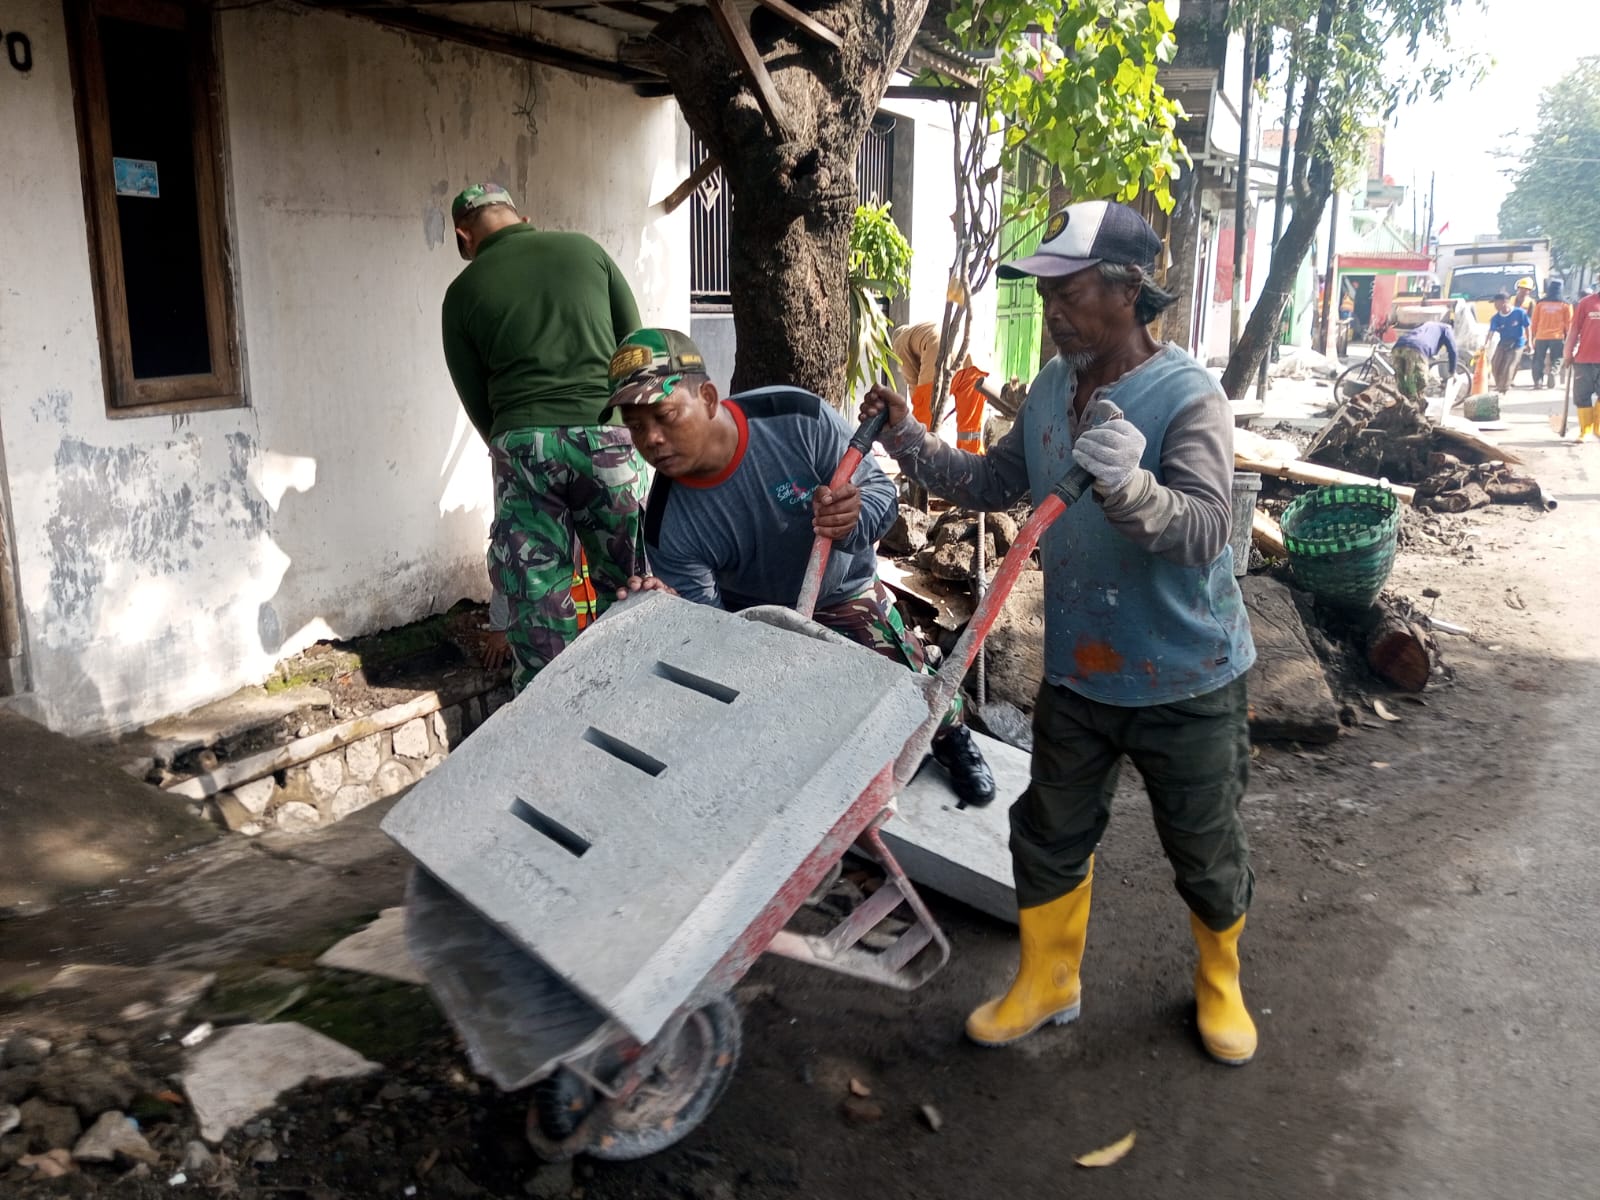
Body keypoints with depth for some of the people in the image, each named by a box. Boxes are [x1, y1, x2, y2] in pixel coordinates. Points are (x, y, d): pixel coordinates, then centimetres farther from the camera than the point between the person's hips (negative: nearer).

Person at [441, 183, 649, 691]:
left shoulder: (463, 291, 10)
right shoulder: (585, 249, 12)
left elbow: (476, 401, 11)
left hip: (522, 443, 0)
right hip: (608, 434, 0)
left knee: (537, 598, 7)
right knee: (625, 586, 9)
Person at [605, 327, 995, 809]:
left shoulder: (798, 418, -32)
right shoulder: (668, 526, -27)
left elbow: (879, 486, -21)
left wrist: (855, 520, -44)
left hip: (843, 595, -1)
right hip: (751, 614, 1)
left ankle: (952, 740, 34)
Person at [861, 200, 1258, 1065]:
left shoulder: (1187, 397, -20)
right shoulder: (1050, 388, 1)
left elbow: (1204, 531, -32)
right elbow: (993, 484, 10)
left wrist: (1128, 487, -51)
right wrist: (908, 441, -3)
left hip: (1185, 680, -5)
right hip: (1075, 671, 6)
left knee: (1206, 854, 14)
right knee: (1049, 835, 17)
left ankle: (1219, 982, 42)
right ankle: (1046, 981, 39)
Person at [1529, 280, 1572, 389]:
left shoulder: (1540, 304, 2)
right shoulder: (1565, 305, 0)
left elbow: (1534, 322, 6)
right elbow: (1568, 324, 4)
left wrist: (1534, 335, 16)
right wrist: (1567, 337, 14)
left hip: (1541, 336, 1)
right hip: (1558, 337, -1)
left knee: (1539, 360, 11)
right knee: (1556, 360, 8)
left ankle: (1538, 380, 0)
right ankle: (1552, 372, -20)